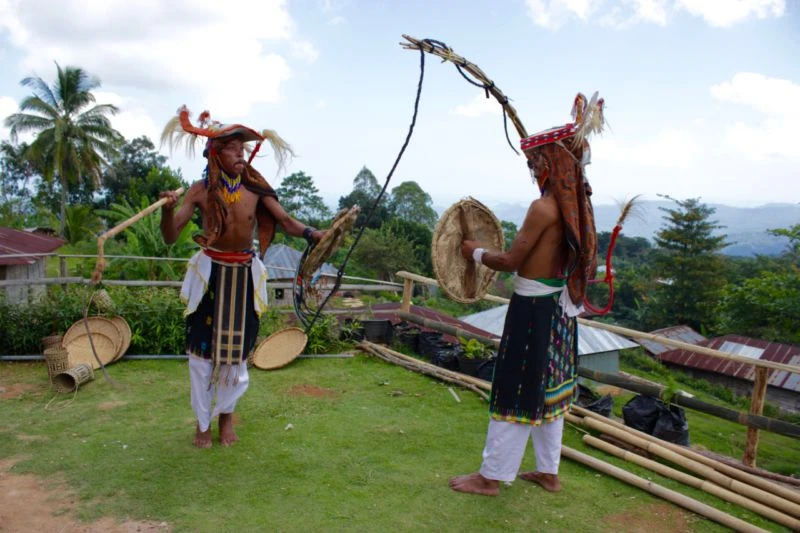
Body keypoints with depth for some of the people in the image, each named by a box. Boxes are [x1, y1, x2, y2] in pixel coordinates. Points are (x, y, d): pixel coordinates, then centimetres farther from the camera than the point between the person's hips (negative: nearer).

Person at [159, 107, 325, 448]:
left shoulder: (255, 188, -5)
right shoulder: (201, 191, -9)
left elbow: (286, 221, -10)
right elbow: (170, 237, -11)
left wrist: (312, 234, -29)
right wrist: (167, 209, -31)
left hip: (244, 275, 1)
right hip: (210, 273, -1)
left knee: (237, 350, 9)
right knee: (203, 350, 5)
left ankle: (225, 414, 33)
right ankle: (203, 423, 24)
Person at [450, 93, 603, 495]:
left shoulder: (543, 207, -20)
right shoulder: (573, 206, 7)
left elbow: (510, 262, -16)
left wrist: (476, 253, -1)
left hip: (533, 309, -9)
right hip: (558, 306, 9)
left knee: (517, 393, 1)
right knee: (547, 391, 17)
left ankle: (491, 476, 14)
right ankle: (548, 472, 30)